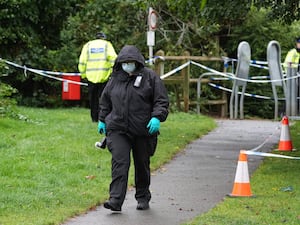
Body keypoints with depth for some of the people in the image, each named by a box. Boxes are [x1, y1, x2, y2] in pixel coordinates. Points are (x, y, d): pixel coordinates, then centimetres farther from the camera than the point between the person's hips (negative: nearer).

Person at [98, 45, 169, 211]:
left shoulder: (150, 77, -1)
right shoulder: (115, 79, 9)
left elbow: (162, 101, -4)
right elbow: (105, 102, 23)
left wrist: (157, 117, -18)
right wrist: (102, 120, 23)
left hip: (143, 131, -1)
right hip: (118, 130, 1)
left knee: (142, 165, 11)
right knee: (120, 163, -13)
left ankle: (143, 198, 28)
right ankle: (115, 200, -19)